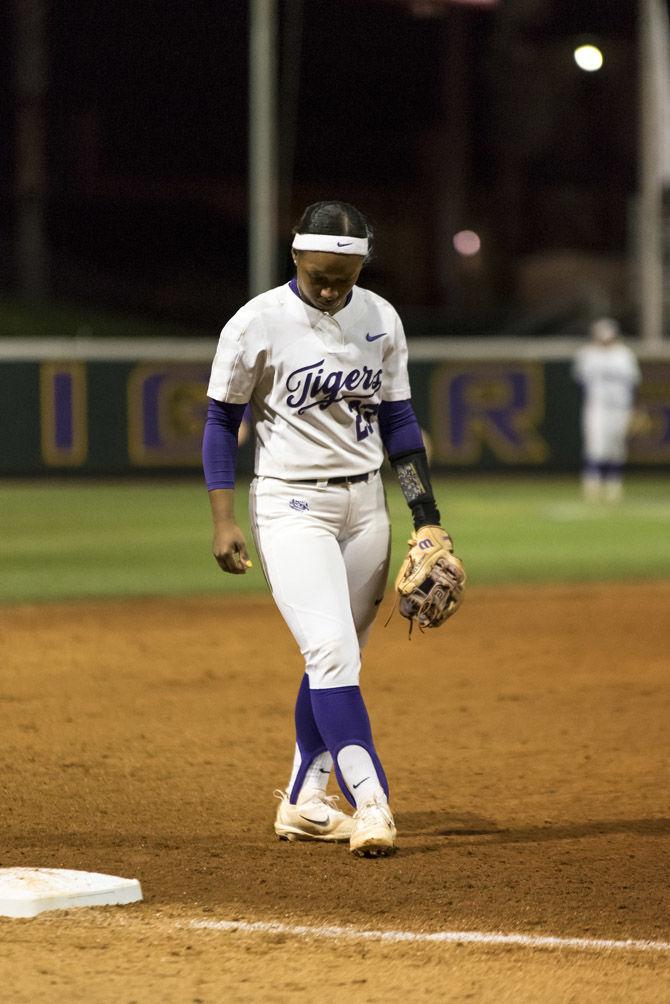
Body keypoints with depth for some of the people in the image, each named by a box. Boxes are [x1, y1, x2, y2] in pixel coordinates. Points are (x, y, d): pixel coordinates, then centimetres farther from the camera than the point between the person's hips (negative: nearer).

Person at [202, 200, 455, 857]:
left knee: (336, 660, 9)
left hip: (364, 503, 5)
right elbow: (221, 421, -2)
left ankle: (302, 802, 20)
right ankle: (370, 803, -23)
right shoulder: (257, 324, -9)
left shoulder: (380, 321, 4)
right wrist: (223, 521, -9)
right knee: (331, 651, -18)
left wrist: (426, 516, 5)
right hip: (290, 506, -5)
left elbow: (397, 419, 11)